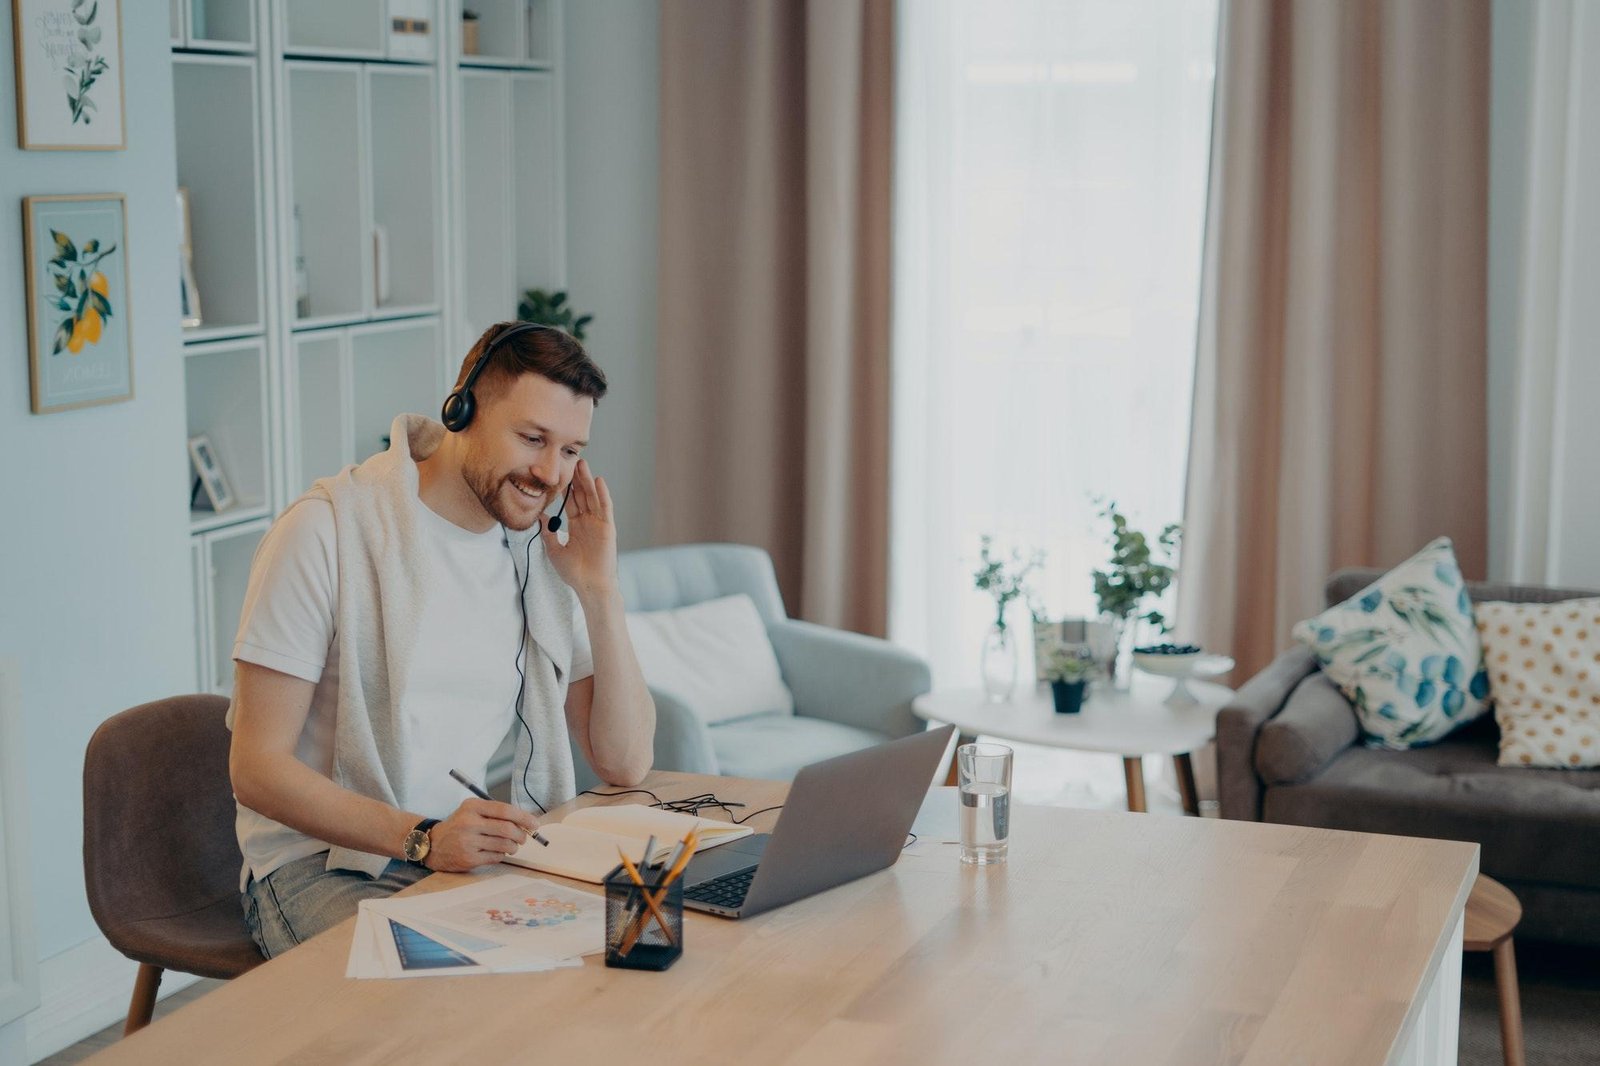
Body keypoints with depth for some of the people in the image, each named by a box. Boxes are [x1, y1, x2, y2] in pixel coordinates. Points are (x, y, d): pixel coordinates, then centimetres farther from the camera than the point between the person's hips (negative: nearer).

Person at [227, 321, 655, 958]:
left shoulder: (543, 550, 7)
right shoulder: (329, 530, -11)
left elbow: (626, 763, 5)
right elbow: (257, 767, -14)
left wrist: (599, 592, -5)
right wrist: (423, 838, -27)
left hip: (482, 852, 6)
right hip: (325, 866, -6)